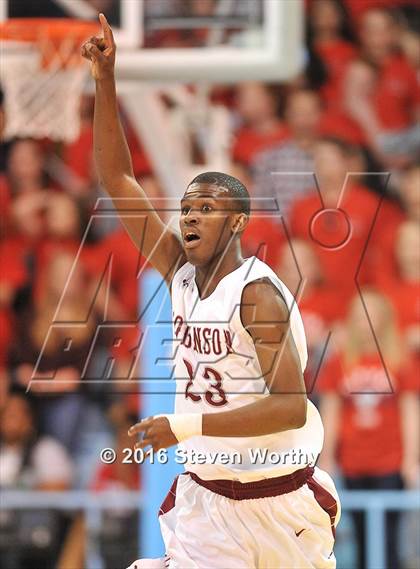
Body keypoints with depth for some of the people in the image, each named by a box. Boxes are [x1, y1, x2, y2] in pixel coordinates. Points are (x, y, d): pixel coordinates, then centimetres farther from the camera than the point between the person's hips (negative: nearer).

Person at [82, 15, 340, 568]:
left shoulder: (260, 295, -17)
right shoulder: (181, 273, 1)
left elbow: (291, 407, -25)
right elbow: (116, 177, 2)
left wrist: (189, 427, -32)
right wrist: (105, 83, -7)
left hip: (277, 497, -5)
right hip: (205, 497, 5)